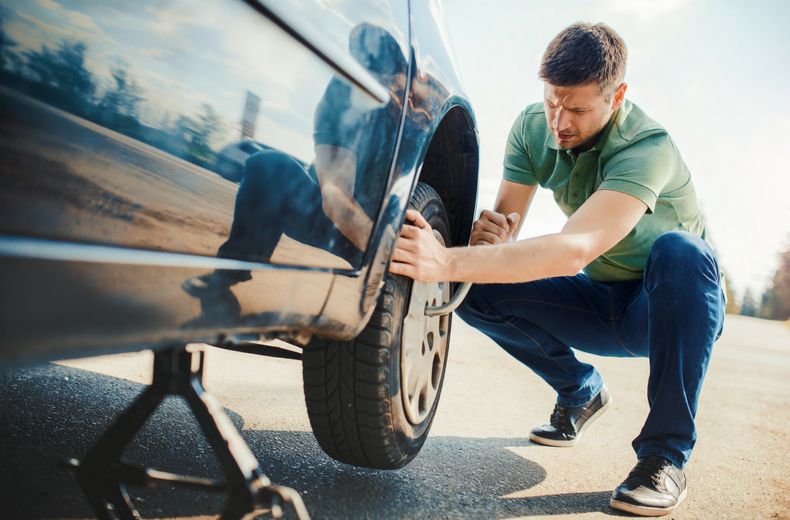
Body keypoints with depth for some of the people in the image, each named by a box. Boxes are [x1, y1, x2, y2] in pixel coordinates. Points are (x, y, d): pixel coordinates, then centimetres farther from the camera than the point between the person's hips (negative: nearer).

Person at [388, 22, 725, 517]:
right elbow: (504, 228, -11)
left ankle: (667, 455, -23)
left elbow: (577, 250, -44)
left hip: (676, 309, -4)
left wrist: (449, 262, -54)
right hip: (603, 302, 5)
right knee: (476, 292, -16)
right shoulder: (533, 127, -10)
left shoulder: (647, 147, -29)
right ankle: (581, 392, 9)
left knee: (679, 251, -38)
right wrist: (489, 234, -37)